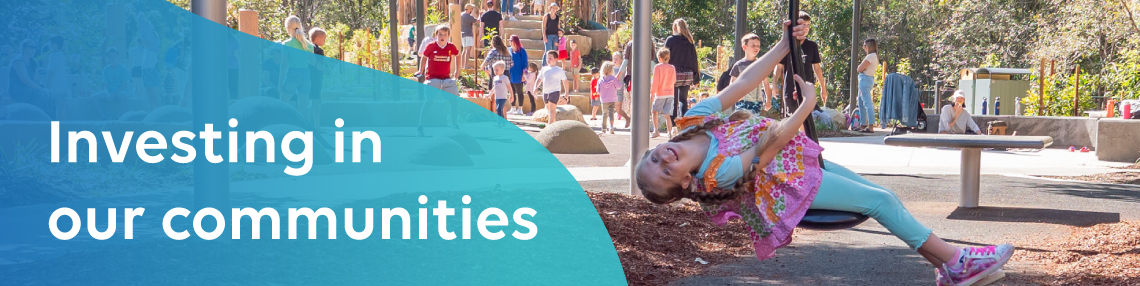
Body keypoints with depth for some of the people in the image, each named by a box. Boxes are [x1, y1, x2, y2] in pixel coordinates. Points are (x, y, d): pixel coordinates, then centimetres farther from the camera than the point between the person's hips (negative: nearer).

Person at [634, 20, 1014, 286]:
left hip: (798, 156, 8)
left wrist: (784, 45, -16)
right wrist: (808, 103, -16)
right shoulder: (718, 173, -31)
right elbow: (771, 144, -24)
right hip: (794, 183, -8)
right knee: (881, 201, -10)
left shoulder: (694, 119, -14)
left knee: (884, 198, 7)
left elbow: (744, 83, -12)